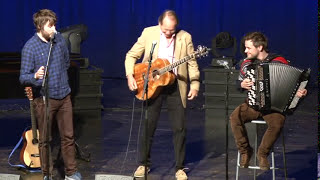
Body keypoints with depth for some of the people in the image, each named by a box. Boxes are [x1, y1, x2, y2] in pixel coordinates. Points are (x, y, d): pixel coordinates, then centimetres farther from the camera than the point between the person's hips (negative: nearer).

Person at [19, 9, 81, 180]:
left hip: (64, 96, 5)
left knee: (68, 136, 10)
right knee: (45, 140, 7)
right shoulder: (30, 47, -15)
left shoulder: (59, 39, 1)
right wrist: (35, 76, -36)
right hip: (44, 99, -4)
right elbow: (23, 77, -16)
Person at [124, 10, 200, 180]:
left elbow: (192, 63, 2)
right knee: (148, 126, 4)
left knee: (179, 128, -1)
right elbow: (131, 55, 3)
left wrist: (195, 85, -9)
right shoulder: (148, 33, -2)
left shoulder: (185, 37, -1)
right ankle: (144, 164, 20)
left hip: (175, 86, 0)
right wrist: (130, 76, -12)